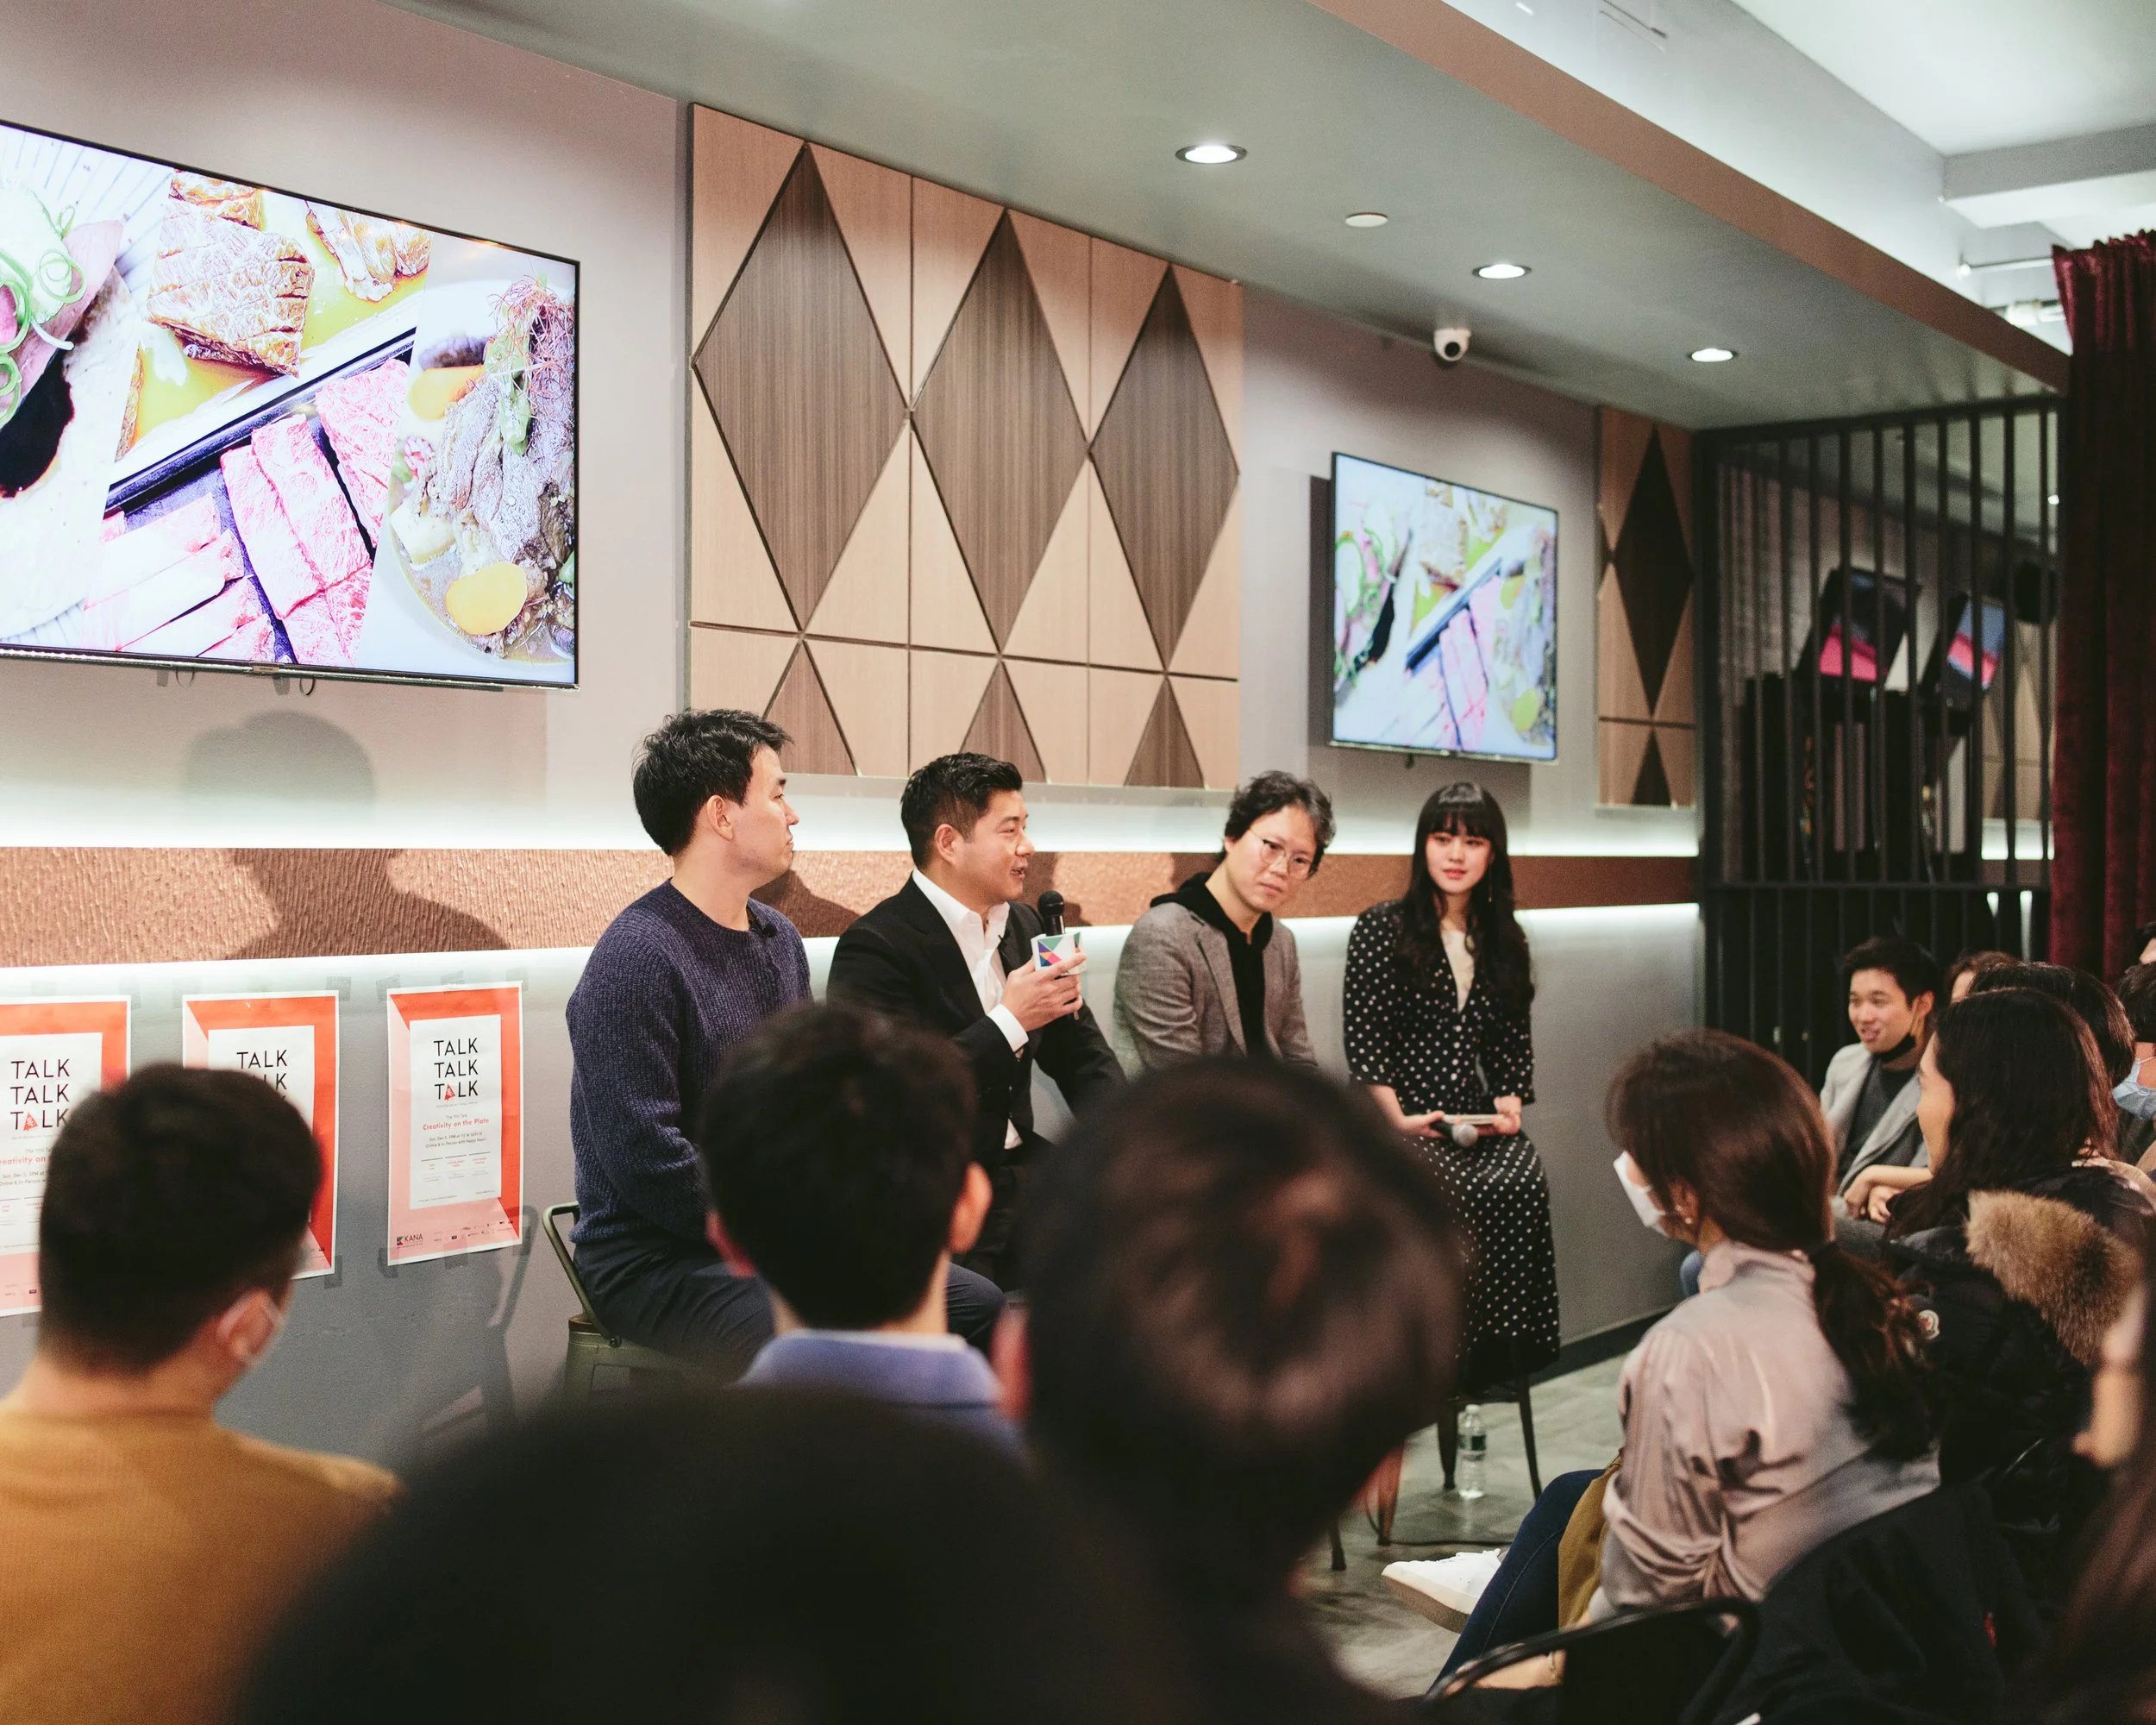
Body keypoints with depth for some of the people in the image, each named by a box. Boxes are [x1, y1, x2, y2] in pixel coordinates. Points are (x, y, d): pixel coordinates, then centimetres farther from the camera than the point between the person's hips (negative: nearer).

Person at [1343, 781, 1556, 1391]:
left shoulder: (1505, 940, 19)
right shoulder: (1381, 929, 3)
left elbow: (1515, 1040, 18)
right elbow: (1363, 1038, -3)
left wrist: (1510, 1106, 0)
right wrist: (1399, 1119, -13)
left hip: (1479, 1122, 4)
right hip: (1403, 1121, -4)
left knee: (1525, 1183, -30)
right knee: (1476, 1192, -33)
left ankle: (1505, 1348, -23)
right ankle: (1452, 1356, -23)